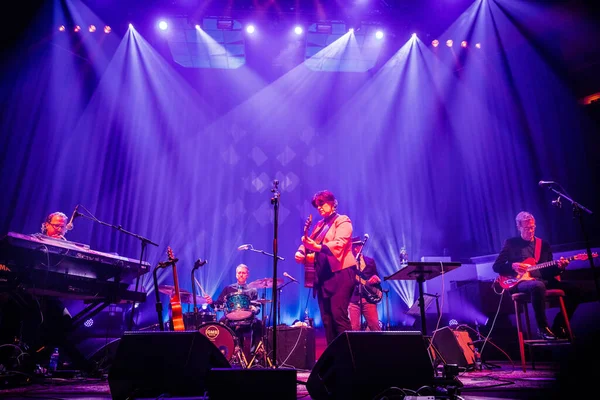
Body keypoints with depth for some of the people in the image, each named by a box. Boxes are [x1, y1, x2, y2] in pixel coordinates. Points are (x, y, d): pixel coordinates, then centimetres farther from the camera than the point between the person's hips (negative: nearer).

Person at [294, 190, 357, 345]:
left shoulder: (343, 221, -2)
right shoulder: (319, 225, 20)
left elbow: (338, 245, -18)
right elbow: (308, 243, 13)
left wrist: (317, 246, -33)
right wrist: (301, 252, -10)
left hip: (340, 273, -7)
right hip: (323, 275, 7)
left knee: (339, 315, -12)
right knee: (326, 319, 7)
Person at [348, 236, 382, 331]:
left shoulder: (370, 261, 16)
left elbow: (376, 277, 19)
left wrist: (375, 279, -3)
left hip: (368, 298, 2)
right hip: (353, 298, -1)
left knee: (375, 326, -3)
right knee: (354, 327, -4)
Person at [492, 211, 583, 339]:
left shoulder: (544, 244, 17)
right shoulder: (511, 243, 5)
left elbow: (549, 271, 14)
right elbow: (496, 266, 2)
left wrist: (558, 267, -7)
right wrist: (513, 266, -14)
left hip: (542, 280, 5)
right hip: (520, 282, -5)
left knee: (573, 289, -15)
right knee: (538, 286, -38)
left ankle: (558, 326, 1)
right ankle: (543, 328, -22)